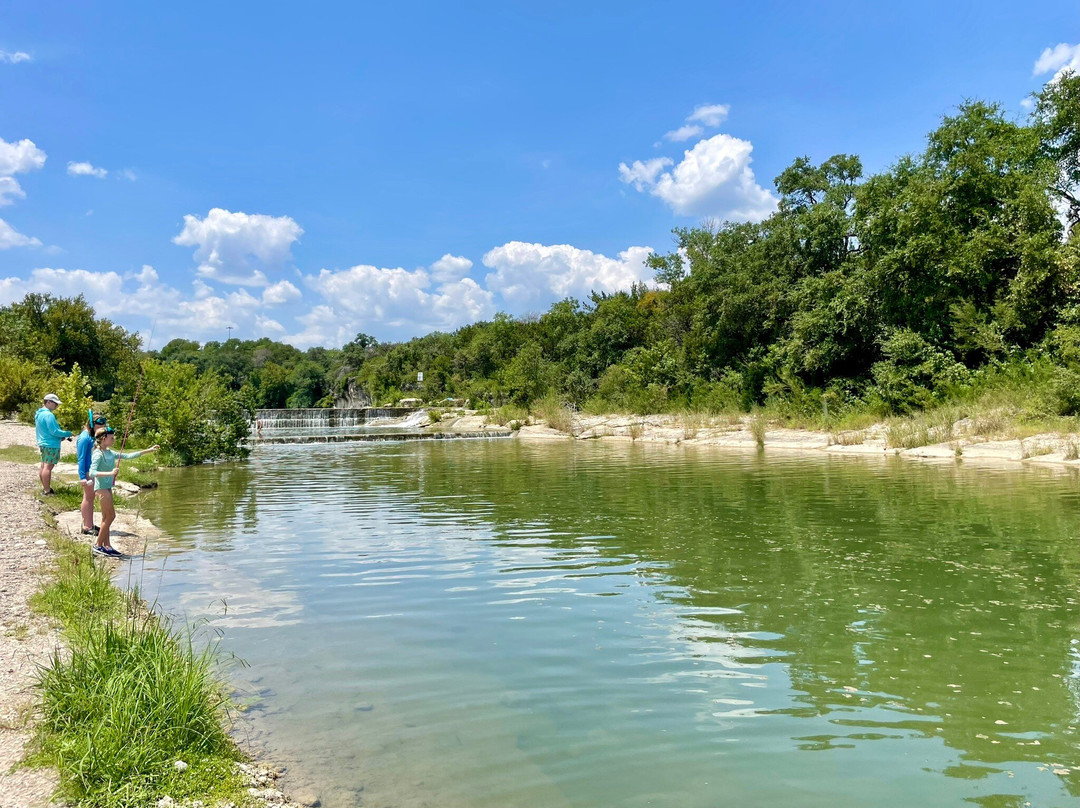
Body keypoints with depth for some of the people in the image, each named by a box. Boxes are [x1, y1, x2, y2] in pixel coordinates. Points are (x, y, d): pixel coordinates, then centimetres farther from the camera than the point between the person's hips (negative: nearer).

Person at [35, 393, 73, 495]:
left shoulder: (39, 413, 15)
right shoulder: (48, 415, -17)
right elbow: (54, 431, -21)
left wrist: (60, 437, 15)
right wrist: (68, 434, -9)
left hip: (43, 443, 11)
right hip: (51, 444, -11)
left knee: (44, 466, 16)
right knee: (48, 467, -9)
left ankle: (45, 487, 26)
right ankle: (47, 491, -9)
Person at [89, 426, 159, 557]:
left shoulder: (110, 453, 11)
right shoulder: (98, 454, -14)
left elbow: (127, 456, 15)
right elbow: (92, 472, -23)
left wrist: (148, 451, 13)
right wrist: (110, 473, -32)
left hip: (107, 487, 9)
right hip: (102, 487, -9)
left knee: (106, 517, 10)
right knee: (110, 516, -6)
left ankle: (107, 546, 15)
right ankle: (98, 545, 2)